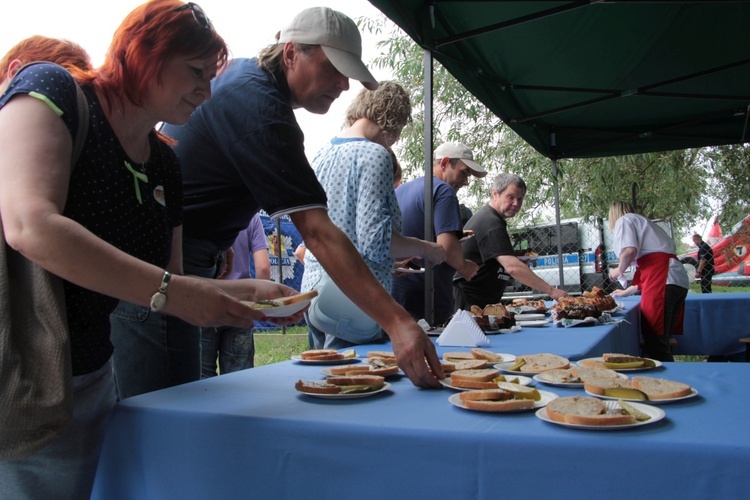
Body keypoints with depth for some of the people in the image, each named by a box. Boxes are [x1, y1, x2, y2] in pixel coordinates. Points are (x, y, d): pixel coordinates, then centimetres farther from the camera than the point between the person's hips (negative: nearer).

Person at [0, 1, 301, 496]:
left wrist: (246, 291, -5)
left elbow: (169, 279, 11)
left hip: (87, 377, 7)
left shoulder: (165, 164, 8)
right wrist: (170, 291, -27)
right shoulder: (53, 90, -10)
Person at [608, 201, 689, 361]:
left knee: (654, 341, -10)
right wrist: (627, 292, 40)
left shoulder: (624, 220, 8)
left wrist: (619, 270, 6)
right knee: (662, 340, 12)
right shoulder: (642, 222, 33)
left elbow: (630, 251, -13)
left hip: (662, 280, -9)